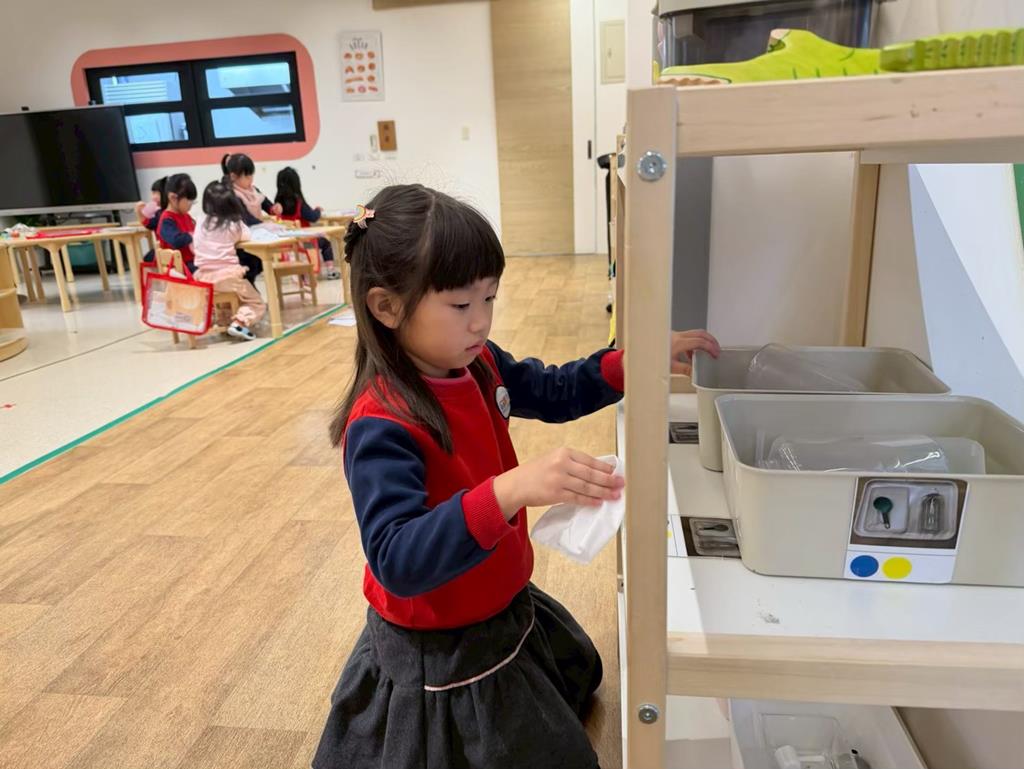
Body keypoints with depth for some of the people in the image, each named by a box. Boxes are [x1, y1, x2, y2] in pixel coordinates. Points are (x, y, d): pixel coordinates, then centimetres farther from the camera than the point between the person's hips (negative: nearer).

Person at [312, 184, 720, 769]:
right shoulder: (380, 427, -32)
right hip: (440, 653, -8)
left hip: (505, 607, 8)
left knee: (580, 681, 33)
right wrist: (509, 491, -54)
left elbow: (555, 393, 8)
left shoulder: (478, 366, -8)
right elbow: (397, 560, -40)